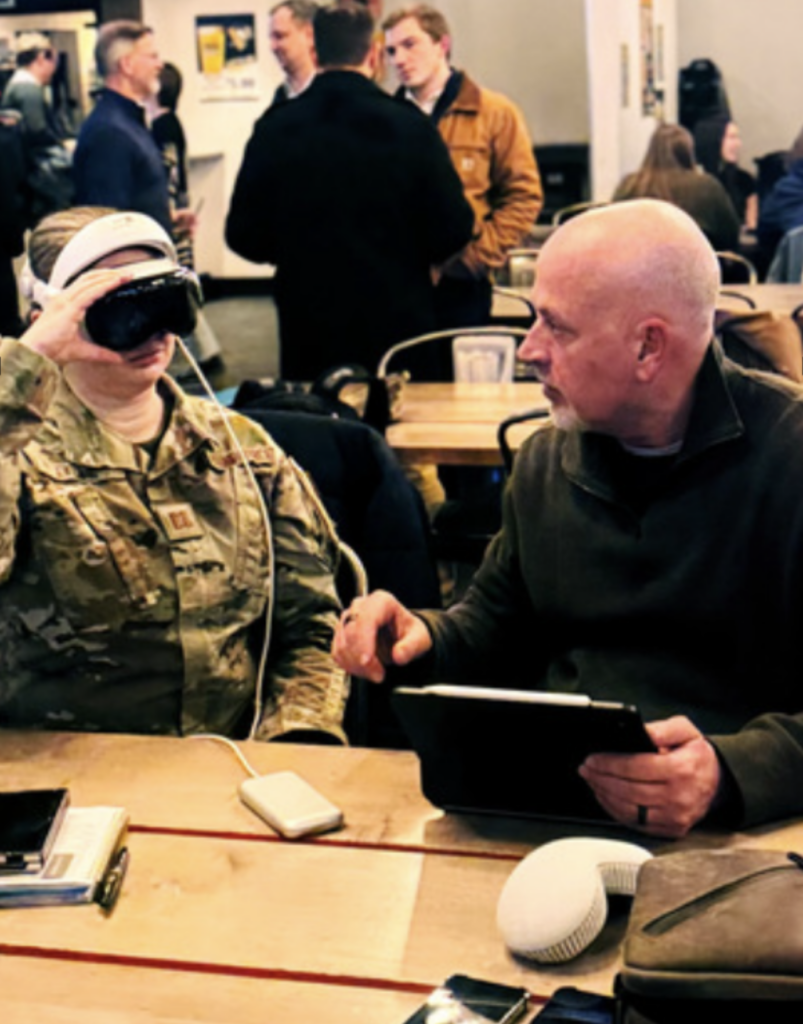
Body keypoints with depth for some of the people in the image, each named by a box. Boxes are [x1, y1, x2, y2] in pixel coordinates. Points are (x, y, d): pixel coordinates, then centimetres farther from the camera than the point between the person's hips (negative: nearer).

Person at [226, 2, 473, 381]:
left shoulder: (274, 128, -4)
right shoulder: (410, 127, -9)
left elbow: (244, 237, -1)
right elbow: (452, 231, -7)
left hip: (307, 329, 2)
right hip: (398, 322, -1)